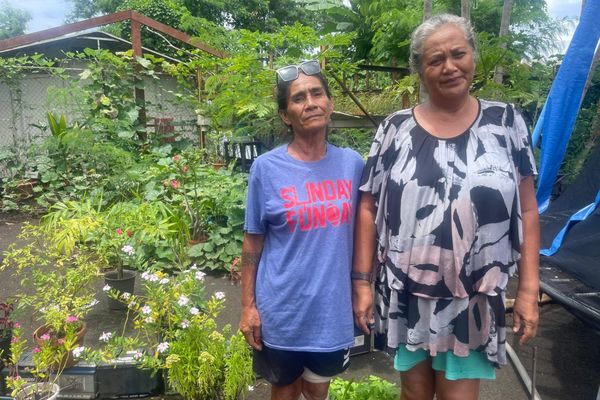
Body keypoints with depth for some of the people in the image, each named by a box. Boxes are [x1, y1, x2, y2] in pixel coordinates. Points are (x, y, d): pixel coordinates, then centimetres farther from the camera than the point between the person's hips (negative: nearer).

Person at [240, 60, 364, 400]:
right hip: (282, 311, -2)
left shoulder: (353, 163, -3)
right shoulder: (266, 168, -11)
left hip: (333, 308, 2)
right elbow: (253, 243, -5)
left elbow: (358, 232, 7)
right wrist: (248, 306, -4)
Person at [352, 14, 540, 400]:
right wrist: (362, 282, -3)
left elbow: (527, 210, 1)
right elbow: (369, 209, 0)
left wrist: (529, 287, -2)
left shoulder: (506, 122, -1)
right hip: (405, 295, 1)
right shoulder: (396, 129, -3)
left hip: (474, 299, 0)